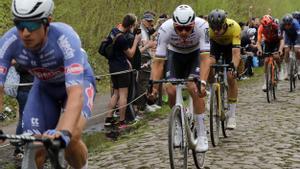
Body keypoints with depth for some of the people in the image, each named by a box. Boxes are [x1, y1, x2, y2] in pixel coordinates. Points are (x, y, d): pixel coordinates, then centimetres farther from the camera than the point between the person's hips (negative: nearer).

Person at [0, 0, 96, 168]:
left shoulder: (65, 38, -39)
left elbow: (75, 94, -47)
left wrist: (64, 132, -64)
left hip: (78, 81, -3)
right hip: (44, 87, 3)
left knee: (71, 137, -28)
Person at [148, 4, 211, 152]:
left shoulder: (202, 26, -36)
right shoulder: (165, 29, -33)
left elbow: (205, 58, -38)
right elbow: (158, 61, -31)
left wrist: (202, 82, -51)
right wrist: (153, 86, -40)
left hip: (195, 53, -1)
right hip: (175, 53, 2)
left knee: (194, 88, -23)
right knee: (171, 92, -15)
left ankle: (202, 135, -12)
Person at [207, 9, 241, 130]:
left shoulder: (234, 27, -40)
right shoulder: (207, 28, -36)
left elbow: (236, 52, -44)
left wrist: (234, 67, -59)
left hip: (230, 45, -2)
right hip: (215, 44, 2)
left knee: (231, 77, -13)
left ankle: (232, 115, -3)